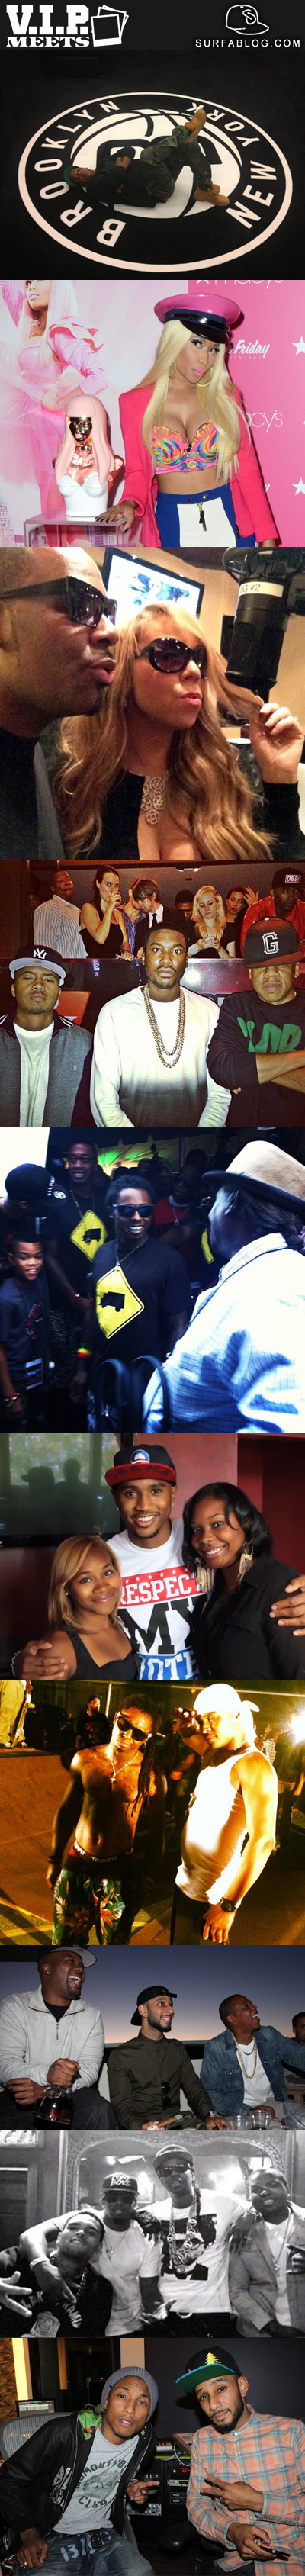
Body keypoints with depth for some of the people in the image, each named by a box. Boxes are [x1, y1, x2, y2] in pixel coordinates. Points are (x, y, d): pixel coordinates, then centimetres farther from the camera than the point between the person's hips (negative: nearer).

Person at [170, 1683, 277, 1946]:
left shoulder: (254, 1765, -17)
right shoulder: (212, 1756, 9)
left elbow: (263, 1840, -25)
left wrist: (229, 1905, -27)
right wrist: (186, 1730, 6)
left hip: (210, 1899, -8)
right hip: (185, 1884, 9)